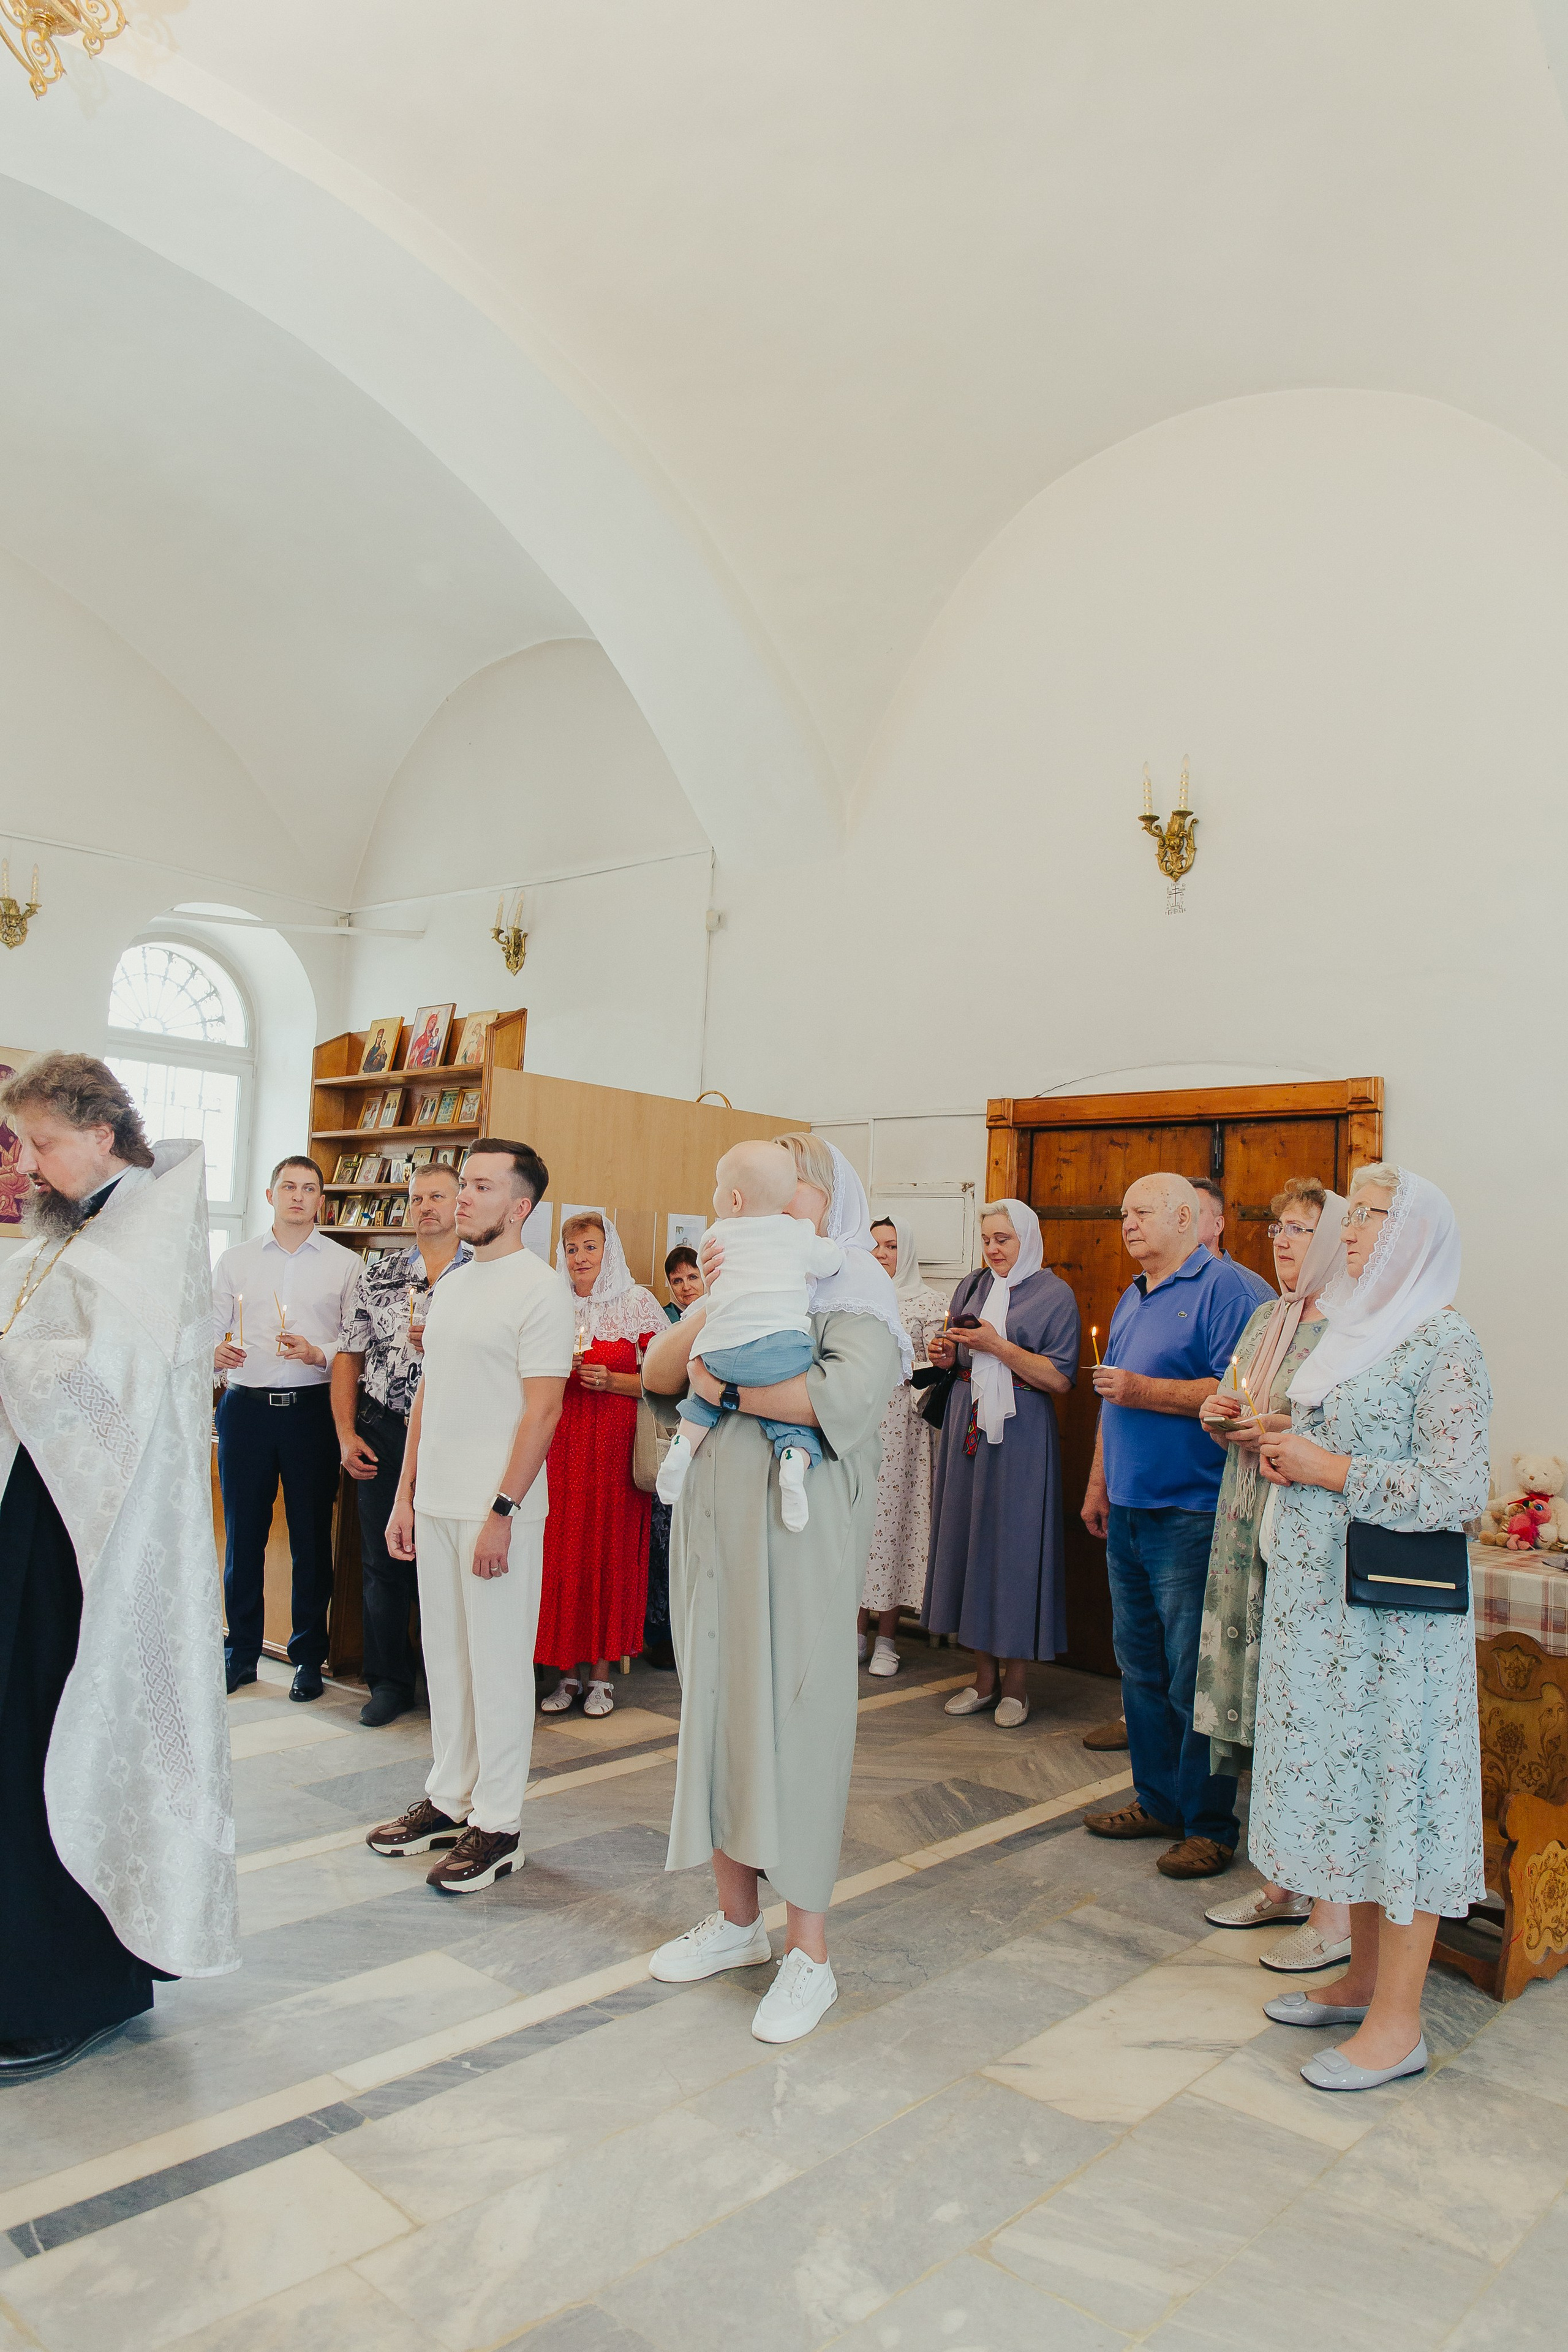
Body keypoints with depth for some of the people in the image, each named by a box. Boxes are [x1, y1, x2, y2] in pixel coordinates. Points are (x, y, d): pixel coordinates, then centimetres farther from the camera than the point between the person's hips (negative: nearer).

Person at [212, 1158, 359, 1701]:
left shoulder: (344, 1264, 7)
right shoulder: (235, 1260, 12)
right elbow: (211, 1331, 8)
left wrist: (318, 1354, -17)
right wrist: (214, 1354, -13)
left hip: (312, 1408, -1)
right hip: (246, 1407, 2)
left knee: (312, 1537, 3)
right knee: (243, 1535, 6)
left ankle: (309, 1657, 15)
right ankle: (241, 1653, 21)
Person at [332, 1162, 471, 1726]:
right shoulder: (376, 1274, 10)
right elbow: (348, 1356, 10)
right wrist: (346, 1435, 3)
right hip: (384, 1432, 2)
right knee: (382, 1560, 7)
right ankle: (390, 1683, 22)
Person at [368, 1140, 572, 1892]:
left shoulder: (537, 1288, -11)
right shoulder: (451, 1284, 13)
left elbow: (543, 1410, -16)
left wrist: (502, 1511, -19)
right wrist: (405, 1495, 14)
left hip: (497, 1511, -8)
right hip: (436, 1504, 8)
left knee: (499, 1667, 2)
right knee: (444, 1659, 16)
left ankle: (496, 1825, 14)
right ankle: (448, 1800, 30)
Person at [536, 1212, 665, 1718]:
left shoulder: (638, 1304, 2)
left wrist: (612, 1381, -14)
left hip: (616, 1442, -3)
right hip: (560, 1442, 3)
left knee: (609, 1551, -2)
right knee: (561, 1551, 0)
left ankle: (601, 1672, 10)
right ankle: (568, 1670, 12)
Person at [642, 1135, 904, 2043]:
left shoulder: (855, 1292, -3)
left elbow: (850, 1393, -22)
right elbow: (658, 1373, 4)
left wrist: (728, 1388, -14)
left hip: (799, 1533, -5)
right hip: (717, 1525, 5)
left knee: (794, 1722, -1)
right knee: (717, 1710, 11)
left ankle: (810, 1953, 14)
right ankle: (737, 1918, 28)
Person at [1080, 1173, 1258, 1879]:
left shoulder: (1222, 1286, -9)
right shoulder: (1133, 1298, 18)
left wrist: (1143, 1390, -18)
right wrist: (1098, 1484, 22)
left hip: (1190, 1516, -9)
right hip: (1128, 1511, 9)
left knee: (1194, 1677, -1)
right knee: (1140, 1667, 15)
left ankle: (1208, 1826, 11)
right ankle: (1157, 1801, 27)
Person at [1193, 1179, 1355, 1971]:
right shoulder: (1265, 1319, 15)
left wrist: (1285, 1431, -19)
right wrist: (1221, 1418, 2)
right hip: (1248, 1533, 8)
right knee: (1265, 1705, 13)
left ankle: (1335, 1913, 10)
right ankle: (1284, 1882, 27)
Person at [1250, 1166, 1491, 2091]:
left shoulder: (1446, 1343, -13)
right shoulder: (1358, 1328, 14)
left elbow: (1456, 1493, -19)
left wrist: (1328, 1470, -17)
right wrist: (1288, 1456, 4)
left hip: (1397, 1605, -8)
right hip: (1328, 1600, 9)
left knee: (1399, 1788, 0)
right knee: (1348, 1782, 15)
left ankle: (1398, 2023, 12)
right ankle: (1365, 1979, 29)